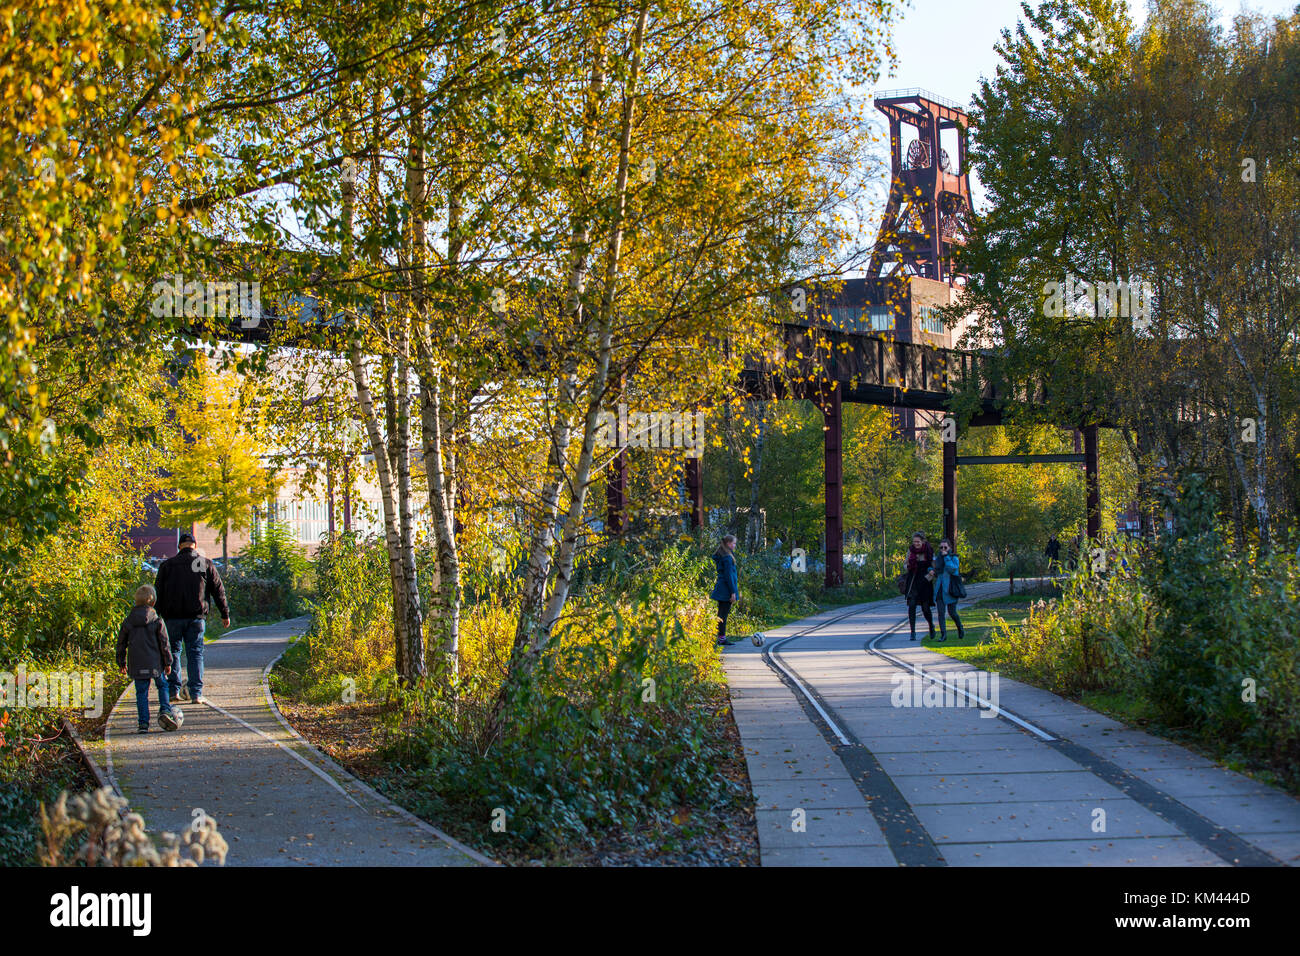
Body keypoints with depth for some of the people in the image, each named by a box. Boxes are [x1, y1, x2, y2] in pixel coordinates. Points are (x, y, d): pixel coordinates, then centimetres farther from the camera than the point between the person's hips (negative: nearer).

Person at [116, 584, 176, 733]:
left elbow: (121, 644, 9)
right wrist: (167, 662, 5)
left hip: (136, 665, 2)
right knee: (163, 685, 18)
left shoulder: (127, 622, 4)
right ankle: (165, 708, -2)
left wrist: (122, 663, 19)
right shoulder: (157, 621, -5)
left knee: (141, 693, 6)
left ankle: (144, 723, 2)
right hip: (155, 663, -2)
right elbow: (164, 644, -3)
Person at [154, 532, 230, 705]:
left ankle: (174, 690, 9)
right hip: (196, 617, 0)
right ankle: (196, 693, -4)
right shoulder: (206, 564, 6)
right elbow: (218, 590, 7)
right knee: (195, 653, 3)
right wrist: (225, 614, 13)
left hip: (173, 617, 0)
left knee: (173, 651, 12)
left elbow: (158, 592, 3)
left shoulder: (167, 565, 4)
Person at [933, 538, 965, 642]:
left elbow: (952, 569, -20)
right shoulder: (939, 558, 13)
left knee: (952, 612, 0)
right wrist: (933, 572, 3)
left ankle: (960, 629, 26)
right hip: (940, 589, 5)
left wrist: (946, 557, -16)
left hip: (950, 589, -4)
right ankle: (943, 634, -3)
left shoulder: (954, 558, -3)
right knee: (941, 612, -5)